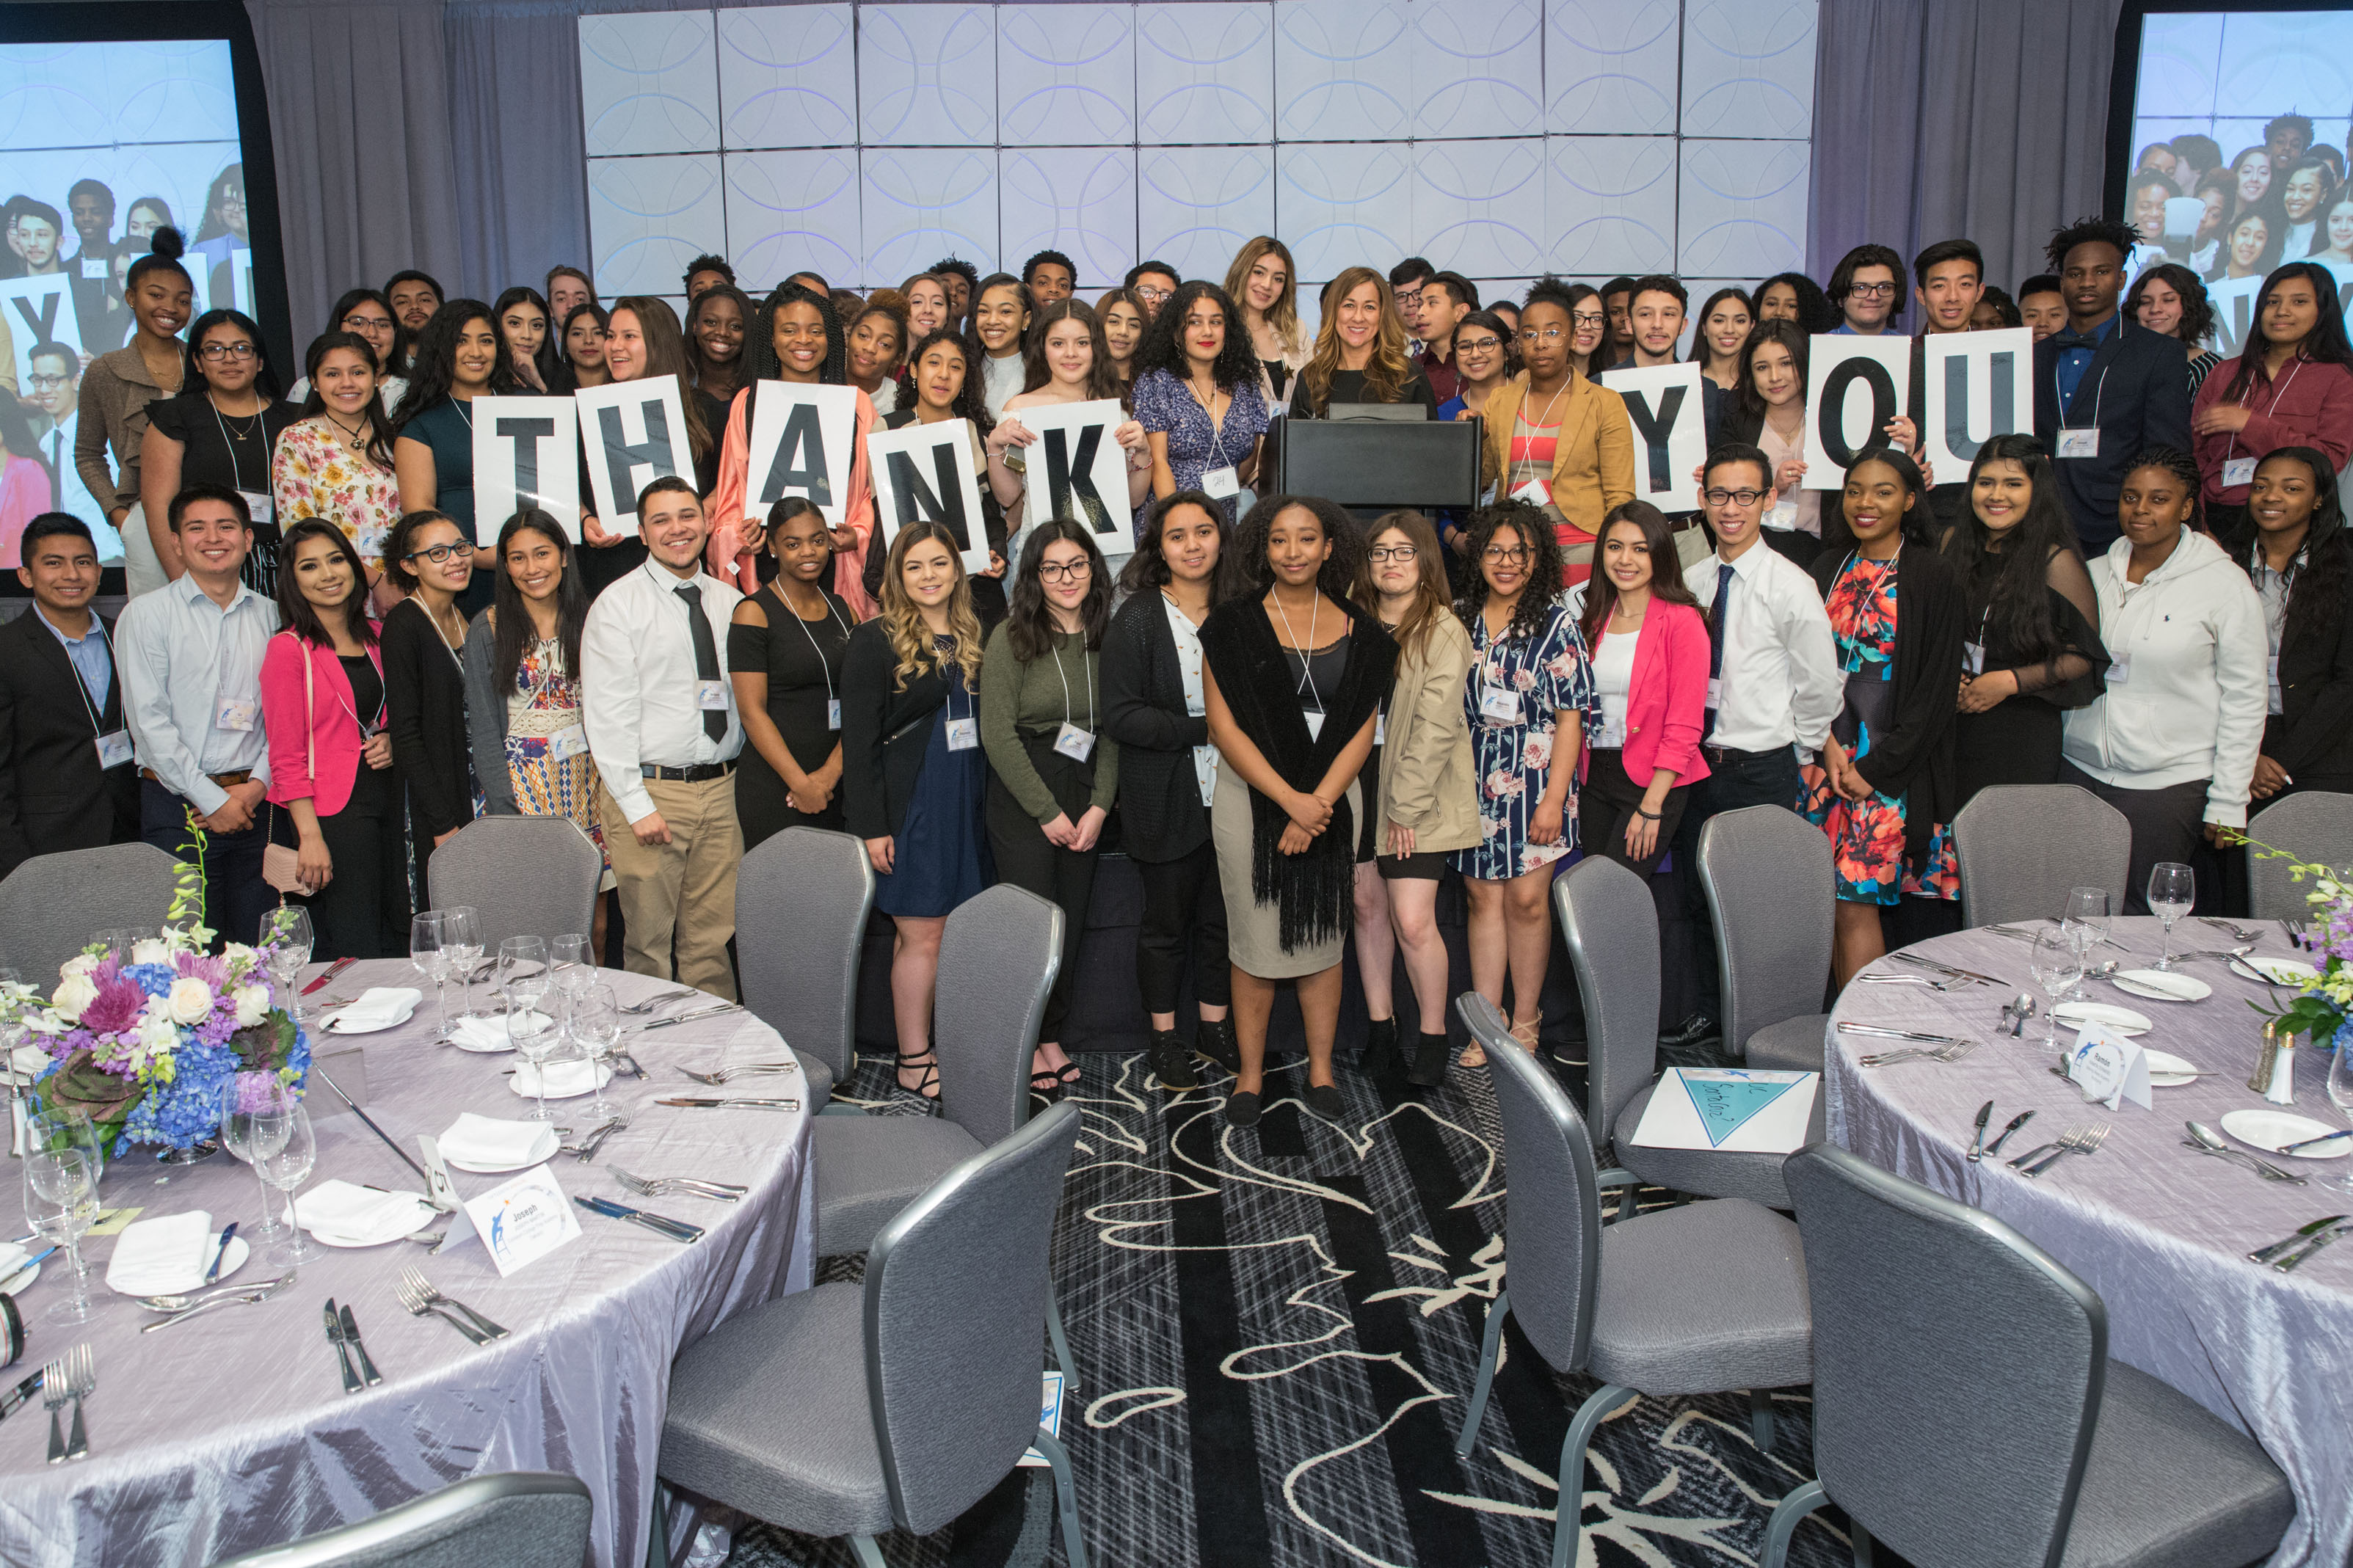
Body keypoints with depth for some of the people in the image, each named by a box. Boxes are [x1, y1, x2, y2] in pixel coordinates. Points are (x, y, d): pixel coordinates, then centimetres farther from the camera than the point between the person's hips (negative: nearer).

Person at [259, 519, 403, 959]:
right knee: (356, 953, -6)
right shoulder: (289, 649, -8)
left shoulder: (375, 636, 10)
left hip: (384, 801, 6)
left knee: (397, 941, 6)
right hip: (326, 811, -6)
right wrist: (310, 837, -16)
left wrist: (390, 741, 2)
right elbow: (287, 757, -10)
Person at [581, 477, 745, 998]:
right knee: (649, 943, 1)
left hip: (720, 787, 4)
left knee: (713, 940, 7)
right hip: (650, 789, -4)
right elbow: (607, 715, -7)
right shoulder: (617, 604, -3)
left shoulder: (730, 603, 12)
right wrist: (637, 807, -13)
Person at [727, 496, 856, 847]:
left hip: (839, 783, 5)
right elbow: (752, 711, -9)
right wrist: (801, 784, -14)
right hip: (774, 789, -5)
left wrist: (831, 772, -8)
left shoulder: (843, 611, 12)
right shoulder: (755, 613, -4)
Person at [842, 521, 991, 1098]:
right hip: (909, 806, -6)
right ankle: (913, 1062, 11)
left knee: (950, 933, 9)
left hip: (966, 804, 6)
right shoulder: (876, 640, -5)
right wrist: (870, 825, -13)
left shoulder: (971, 638, 14)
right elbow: (858, 738, -8)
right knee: (923, 937, -2)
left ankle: (942, 1047, 18)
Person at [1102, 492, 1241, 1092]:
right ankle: (1165, 1039, 24)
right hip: (1165, 800, -4)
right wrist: (1204, 730, -19)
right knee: (1167, 920, 9)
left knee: (1223, 915, 11)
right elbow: (1119, 715, -14)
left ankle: (1214, 1028, 28)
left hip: (1230, 794, 4)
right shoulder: (1137, 619, -7)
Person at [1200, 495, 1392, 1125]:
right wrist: (1291, 800, -15)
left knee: (1324, 936, 9)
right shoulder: (1233, 624, -3)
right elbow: (1225, 727, -8)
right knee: (1255, 940, 3)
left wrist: (1319, 803, -13)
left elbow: (1362, 730, 1)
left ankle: (1321, 1072, 21)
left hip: (1332, 799, 2)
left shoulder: (1357, 631, 5)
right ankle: (1250, 1075, 16)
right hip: (1252, 797, -2)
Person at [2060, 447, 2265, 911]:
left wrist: (2227, 803, -6)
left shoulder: (2224, 584, -4)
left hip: (2171, 783, -3)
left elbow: (2244, 699, -3)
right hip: (2082, 771, 4)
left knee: (2144, 916, -2)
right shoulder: (2094, 574, 8)